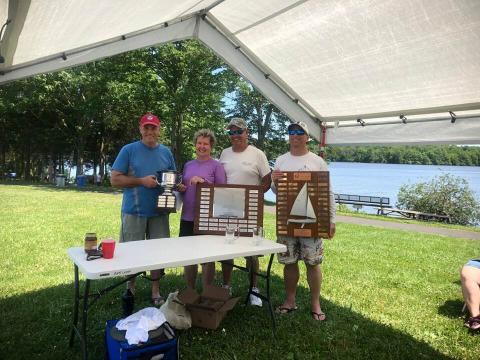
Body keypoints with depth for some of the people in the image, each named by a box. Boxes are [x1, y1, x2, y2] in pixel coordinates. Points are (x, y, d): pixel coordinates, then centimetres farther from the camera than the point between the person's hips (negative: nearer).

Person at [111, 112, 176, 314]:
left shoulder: (166, 152, 10)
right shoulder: (129, 150, -1)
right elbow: (115, 179, -5)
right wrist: (142, 181, -15)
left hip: (159, 212, 3)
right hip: (134, 211, -3)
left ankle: (155, 293, 25)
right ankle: (130, 290, 29)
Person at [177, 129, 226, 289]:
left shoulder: (216, 166, -3)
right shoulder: (188, 165, 13)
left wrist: (203, 181, -20)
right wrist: (181, 188, -2)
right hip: (187, 217, 5)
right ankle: (190, 292, 31)